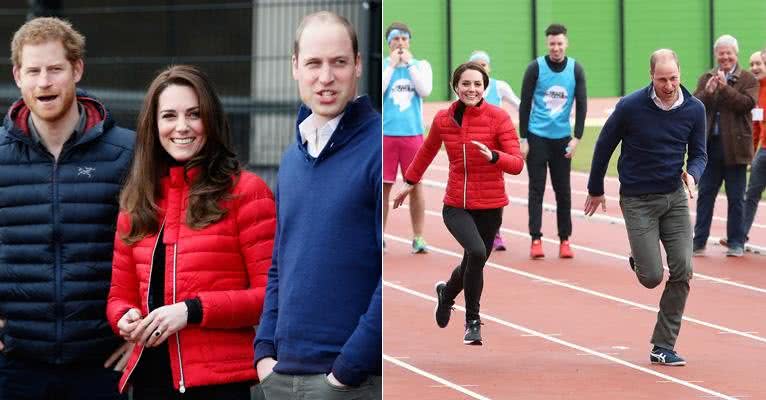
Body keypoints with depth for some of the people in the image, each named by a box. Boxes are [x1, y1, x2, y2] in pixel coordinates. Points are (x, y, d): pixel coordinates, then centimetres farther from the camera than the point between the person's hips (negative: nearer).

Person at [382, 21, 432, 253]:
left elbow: (425, 91, -7)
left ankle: (418, 238, 7)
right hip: (386, 133, -1)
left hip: (413, 133, 1)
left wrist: (409, 63, -5)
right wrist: (392, 65, -7)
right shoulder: (383, 65, 6)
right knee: (384, 186, 1)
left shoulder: (421, 65, 9)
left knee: (416, 185, 1)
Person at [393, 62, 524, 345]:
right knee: (477, 252, -25)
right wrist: (410, 182, 29)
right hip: (455, 206, 0)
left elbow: (517, 164, -12)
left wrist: (492, 156, -31)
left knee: (472, 265, 12)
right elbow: (427, 151, 20)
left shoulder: (498, 117, -8)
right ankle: (473, 320, -7)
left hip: (489, 207, 0)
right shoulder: (443, 119, -1)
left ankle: (447, 292, 49)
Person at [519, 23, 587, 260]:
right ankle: (536, 240, -1)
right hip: (537, 136, -2)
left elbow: (582, 105, 2)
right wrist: (523, 139, -7)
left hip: (562, 138, 2)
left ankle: (565, 240, 11)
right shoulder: (536, 68, -5)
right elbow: (525, 104, -3)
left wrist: (577, 138, -6)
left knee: (563, 191, 5)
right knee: (536, 189, -2)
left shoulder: (576, 70, 0)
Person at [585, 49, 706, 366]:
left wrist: (692, 173, -17)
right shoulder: (630, 107, -13)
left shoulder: (694, 109, -4)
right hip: (638, 200, -3)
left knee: (682, 271, -7)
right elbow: (604, 146, 1)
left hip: (675, 197, 3)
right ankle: (639, 263, 32)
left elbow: (698, 153, 7)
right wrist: (595, 190, 10)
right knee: (651, 277, -9)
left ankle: (663, 347, 3)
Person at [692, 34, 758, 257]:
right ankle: (699, 241, 13)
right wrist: (708, 92, -19)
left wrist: (725, 88, -22)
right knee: (705, 195, 7)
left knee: (736, 198, 4)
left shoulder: (748, 79, 0)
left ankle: (736, 243, 11)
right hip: (709, 145, 3)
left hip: (734, 147, -3)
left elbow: (748, 103, -15)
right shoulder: (706, 79, 10)